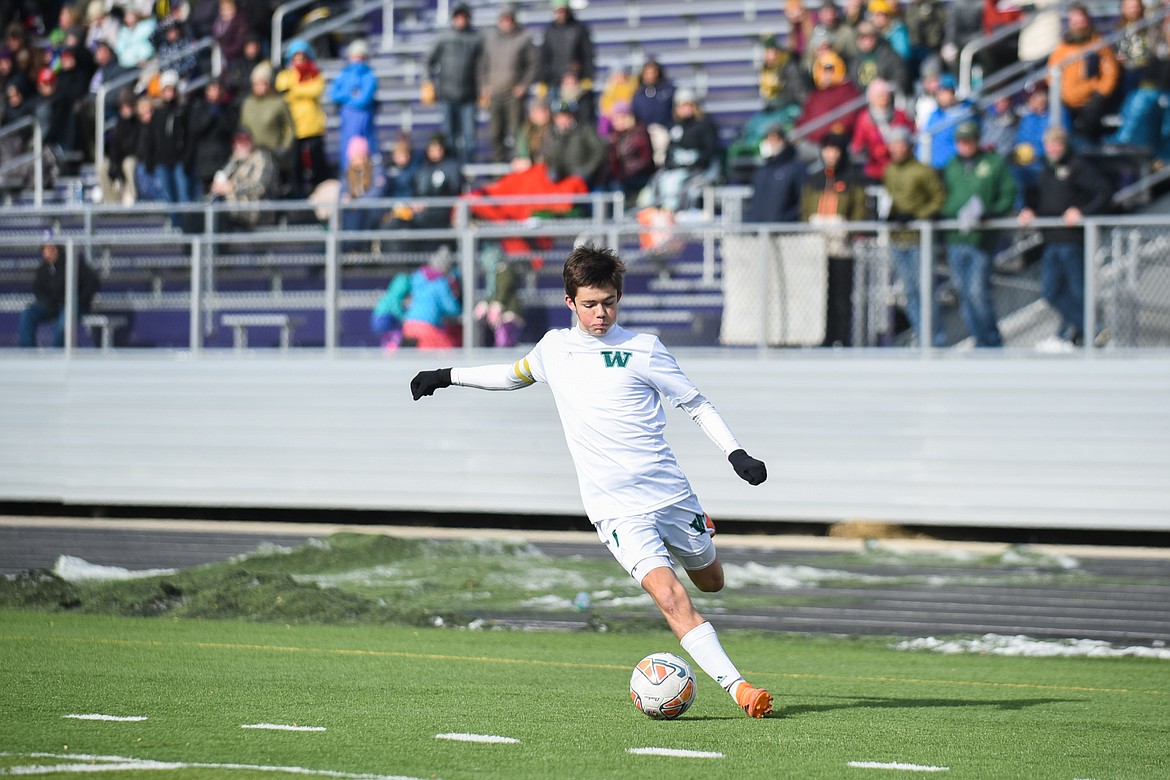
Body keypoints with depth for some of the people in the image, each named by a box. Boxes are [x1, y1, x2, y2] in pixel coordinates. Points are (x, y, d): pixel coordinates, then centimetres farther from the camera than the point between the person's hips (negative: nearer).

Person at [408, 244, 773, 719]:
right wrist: (447, 376, 32)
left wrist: (736, 453, -7)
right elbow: (517, 374, 31)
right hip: (615, 510, 0)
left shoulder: (641, 349, -1)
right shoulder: (554, 348, 8)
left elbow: (696, 405, 4)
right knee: (669, 595, -20)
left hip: (669, 491, 0)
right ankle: (737, 687, -24)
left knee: (710, 582, 18)